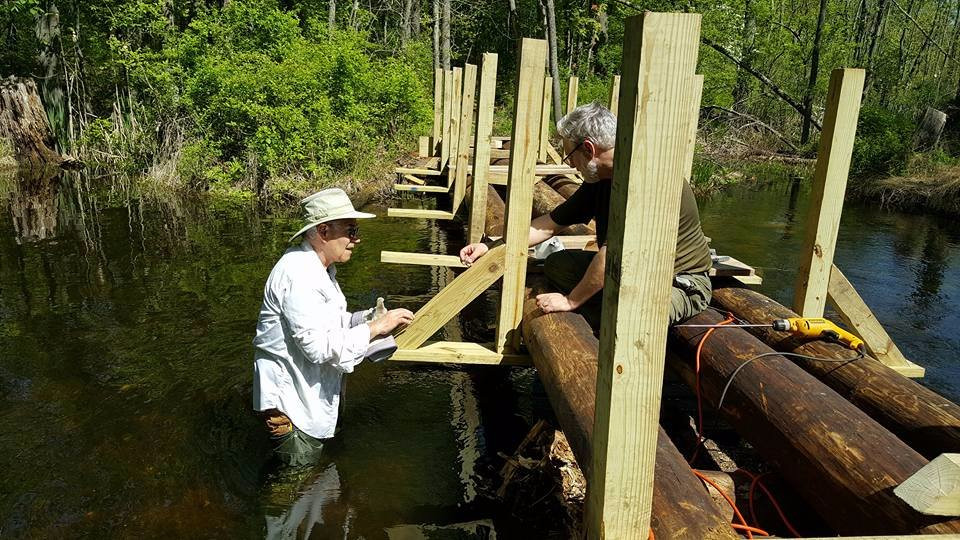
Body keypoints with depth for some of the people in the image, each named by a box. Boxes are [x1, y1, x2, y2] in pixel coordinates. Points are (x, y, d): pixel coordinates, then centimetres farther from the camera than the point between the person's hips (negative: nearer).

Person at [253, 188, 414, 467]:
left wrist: (366, 317, -1)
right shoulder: (298, 275, -27)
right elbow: (318, 346, -31)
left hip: (309, 397, 10)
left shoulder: (316, 267, 8)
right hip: (290, 406, -10)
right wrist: (375, 328, -25)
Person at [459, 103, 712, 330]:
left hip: (682, 283, -9)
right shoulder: (599, 178, 2)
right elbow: (553, 222, 7)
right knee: (557, 264, -2)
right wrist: (492, 247, 2)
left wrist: (571, 300, -20)